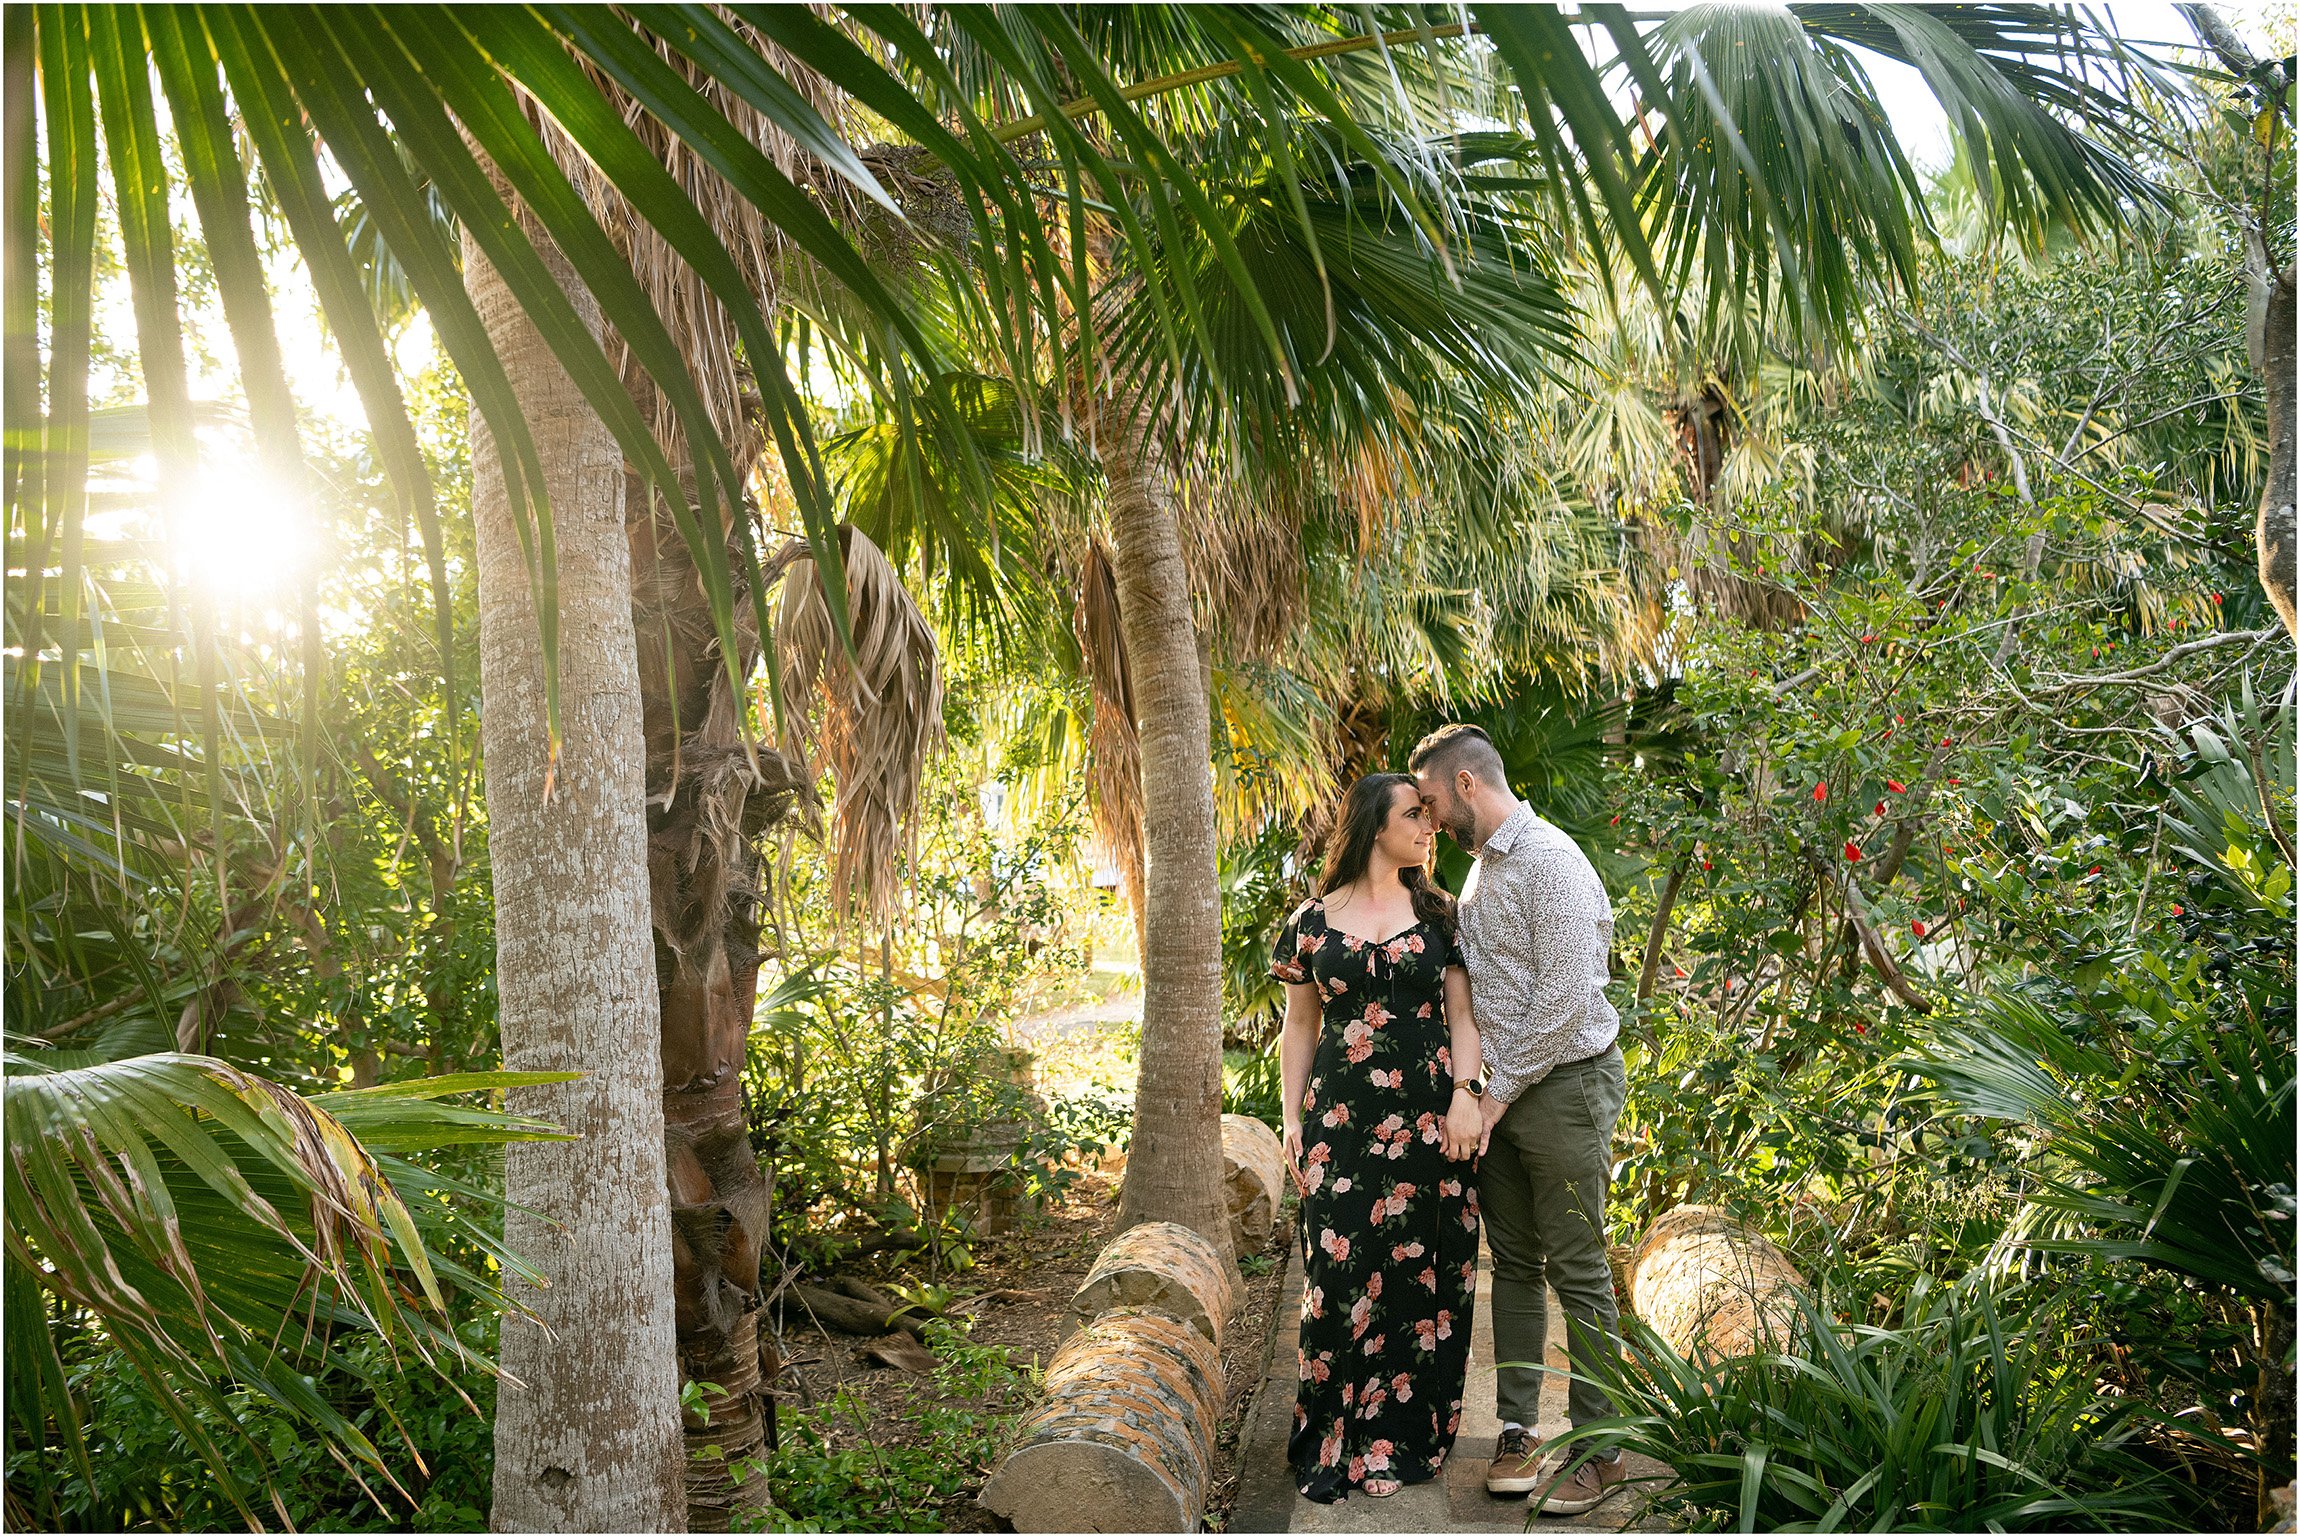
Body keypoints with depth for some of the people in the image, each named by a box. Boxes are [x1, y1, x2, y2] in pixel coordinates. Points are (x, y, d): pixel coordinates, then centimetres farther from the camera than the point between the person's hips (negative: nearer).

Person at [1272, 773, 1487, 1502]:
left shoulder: (1437, 913, 7)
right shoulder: (1314, 920, 5)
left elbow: (1463, 1012, 3)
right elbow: (1299, 1026, 9)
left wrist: (1464, 1095, -10)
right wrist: (1293, 1118, 3)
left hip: (1427, 1119, 1)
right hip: (1341, 1119, -1)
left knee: (1419, 1270, 3)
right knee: (1343, 1270, -3)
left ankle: (1404, 1435, 16)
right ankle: (1336, 1441, 10)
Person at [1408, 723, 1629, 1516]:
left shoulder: (1549, 860, -17)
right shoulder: (1481, 866, 13)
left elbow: (1563, 996, -21)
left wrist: (1501, 1091, -15)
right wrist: (1484, 1088, 11)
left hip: (1563, 1083, -8)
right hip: (1503, 1090, 9)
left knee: (1577, 1271, -1)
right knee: (1514, 1263, 12)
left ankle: (1600, 1449, 9)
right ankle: (1517, 1429, 21)